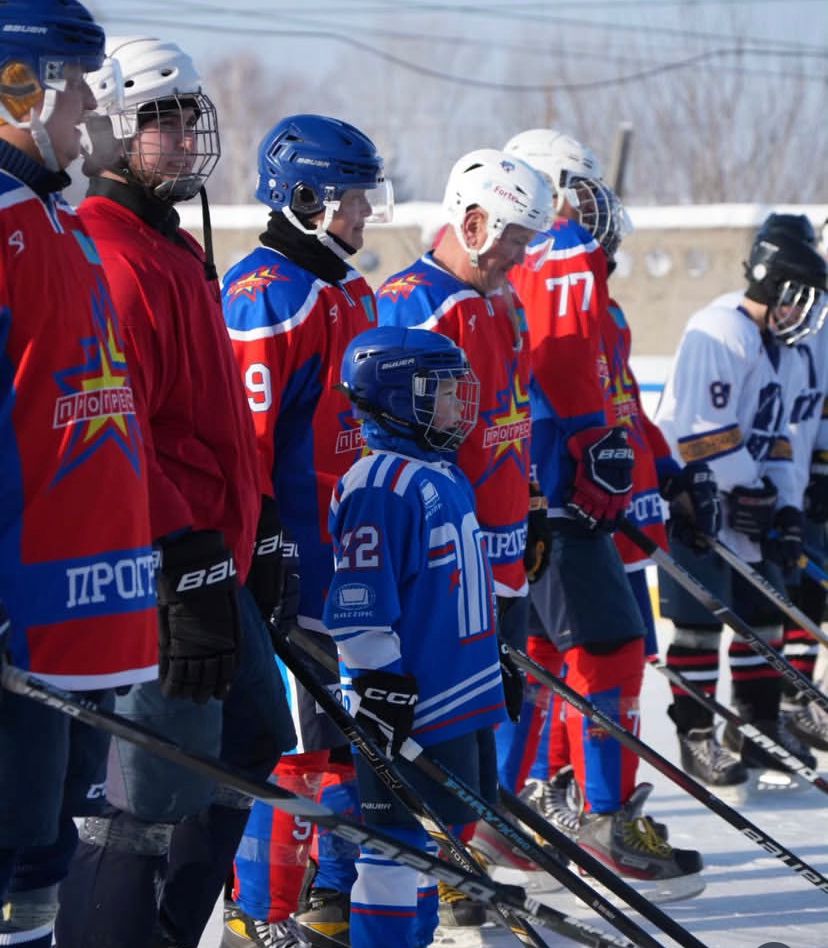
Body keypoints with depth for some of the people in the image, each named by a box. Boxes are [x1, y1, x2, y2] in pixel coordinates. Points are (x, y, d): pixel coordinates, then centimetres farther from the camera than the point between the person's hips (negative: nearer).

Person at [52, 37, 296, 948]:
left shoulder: (171, 250, 17)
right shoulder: (109, 258, -16)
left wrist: (247, 546, 26)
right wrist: (188, 574, -26)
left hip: (209, 563, 11)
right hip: (165, 576, -11)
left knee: (248, 747, 22)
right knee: (154, 796, -10)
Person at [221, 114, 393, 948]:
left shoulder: (348, 292, 17)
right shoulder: (267, 291, -13)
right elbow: (241, 431, -19)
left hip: (356, 548, 10)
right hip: (297, 551, -10)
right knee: (287, 733, -7)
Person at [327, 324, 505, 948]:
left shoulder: (446, 476, 15)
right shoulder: (381, 486, -17)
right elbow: (360, 604, -20)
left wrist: (497, 662, 30)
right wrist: (379, 685, -20)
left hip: (465, 695, 10)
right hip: (411, 705, -10)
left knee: (429, 834, 17)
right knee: (399, 837, -4)